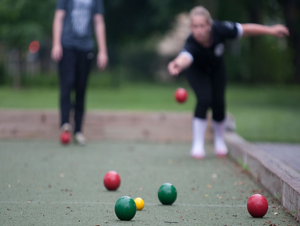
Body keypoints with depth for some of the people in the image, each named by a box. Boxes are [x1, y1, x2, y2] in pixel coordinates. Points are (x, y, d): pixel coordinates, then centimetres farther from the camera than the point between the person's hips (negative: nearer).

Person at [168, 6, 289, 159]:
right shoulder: (191, 44, -43)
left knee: (218, 103, -2)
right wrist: (178, 64, -91)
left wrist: (270, 30, -16)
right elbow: (185, 56, -67)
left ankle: (219, 141, 23)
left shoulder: (218, 30, -36)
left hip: (216, 68, 3)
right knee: (204, 100, -21)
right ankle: (198, 145, -9)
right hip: (197, 71, -3)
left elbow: (245, 29, -21)